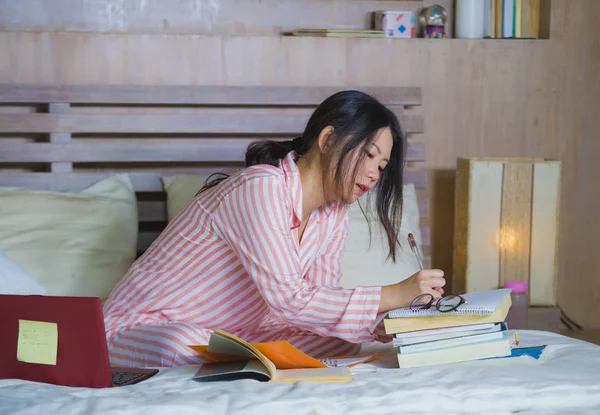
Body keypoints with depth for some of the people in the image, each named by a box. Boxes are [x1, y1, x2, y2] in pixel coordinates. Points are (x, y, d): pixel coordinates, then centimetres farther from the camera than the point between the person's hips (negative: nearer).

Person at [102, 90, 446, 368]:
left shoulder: (335, 212, 3)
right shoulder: (261, 188, -25)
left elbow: (318, 303, -2)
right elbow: (288, 299, -32)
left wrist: (386, 326, -19)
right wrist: (393, 296, -30)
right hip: (145, 330, -8)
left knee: (338, 339, -10)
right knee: (183, 344, -41)